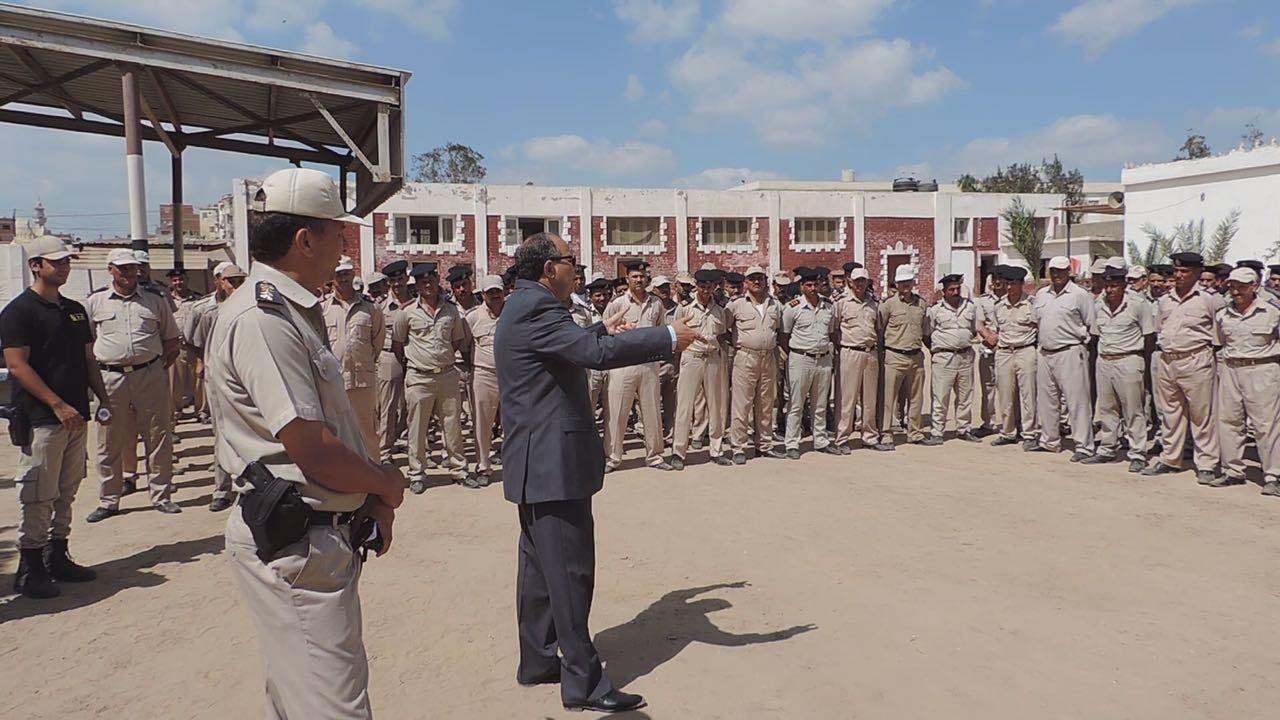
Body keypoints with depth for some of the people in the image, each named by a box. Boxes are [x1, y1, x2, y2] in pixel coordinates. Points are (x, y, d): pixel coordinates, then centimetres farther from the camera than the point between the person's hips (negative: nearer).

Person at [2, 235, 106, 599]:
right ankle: (29, 568, 7)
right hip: (40, 419, -7)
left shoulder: (76, 310, 15)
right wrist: (57, 405, -20)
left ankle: (57, 557, 23)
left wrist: (103, 399, 10)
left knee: (66, 493, 13)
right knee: (37, 495, -3)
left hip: (76, 416, 7)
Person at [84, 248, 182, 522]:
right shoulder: (94, 302, 8)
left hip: (151, 376, 0)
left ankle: (161, 495, 14)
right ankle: (108, 501, 18)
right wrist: (94, 374, 3)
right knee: (110, 444, 7)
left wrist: (161, 366, 2)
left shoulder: (155, 300, 8)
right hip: (111, 378, 0)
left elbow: (171, 340, 14)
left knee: (159, 438, 4)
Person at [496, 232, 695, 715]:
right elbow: (596, 353, -30)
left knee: (541, 565, 17)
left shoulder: (524, 307, 15)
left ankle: (538, 660, 29)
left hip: (538, 460, 11)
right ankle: (584, 683, 3)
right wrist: (668, 337, -23)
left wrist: (604, 328, 27)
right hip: (554, 461, -11)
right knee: (570, 570, -5)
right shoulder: (536, 308, -19)